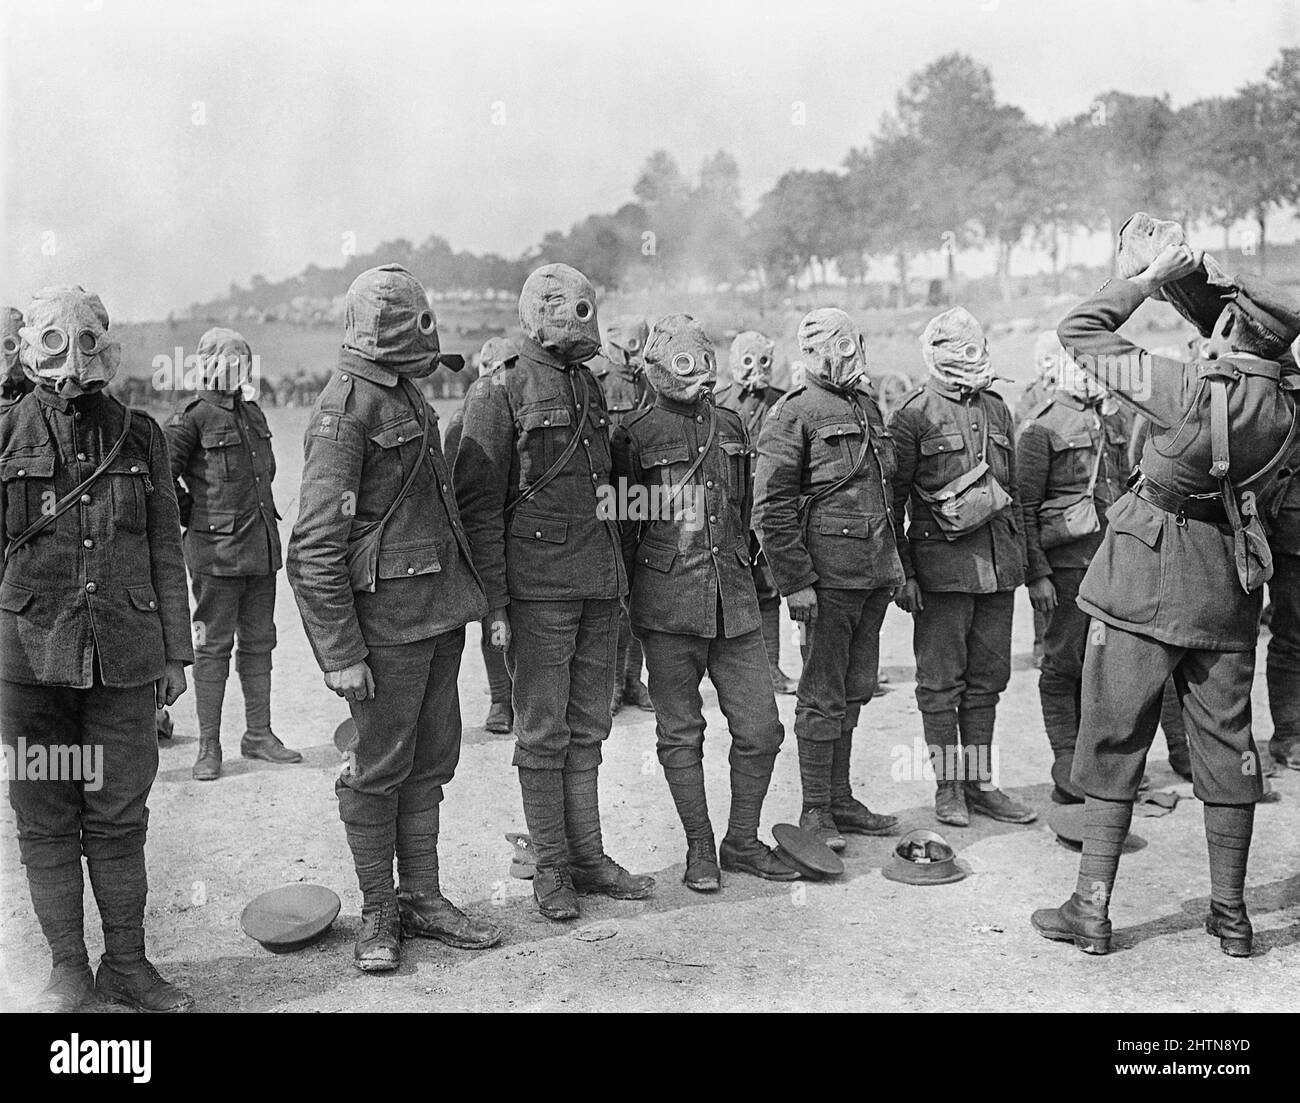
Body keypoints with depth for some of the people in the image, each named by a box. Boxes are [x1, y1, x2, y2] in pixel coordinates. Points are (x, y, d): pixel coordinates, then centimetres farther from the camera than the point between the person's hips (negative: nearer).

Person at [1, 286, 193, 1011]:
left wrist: (175, 652, 8)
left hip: (125, 655, 1)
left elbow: (166, 552, 10)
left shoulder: (140, 435, 7)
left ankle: (128, 964, 18)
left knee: (120, 814, 6)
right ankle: (68, 969, 19)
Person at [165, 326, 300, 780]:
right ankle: (208, 747, 6)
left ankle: (258, 734, 22)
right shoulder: (193, 415, -8)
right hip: (217, 550, -7)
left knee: (259, 641, 12)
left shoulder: (253, 413, 15)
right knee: (213, 646, -1)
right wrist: (190, 514, -6)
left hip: (261, 548, 7)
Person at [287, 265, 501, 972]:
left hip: (438, 608, 9)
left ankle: (421, 898, 25)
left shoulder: (405, 393, 15)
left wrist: (474, 596, 18)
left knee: (431, 759, 14)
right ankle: (378, 913, 17)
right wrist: (341, 653, -19)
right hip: (386, 614, -9)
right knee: (381, 767, 3)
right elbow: (316, 546, -17)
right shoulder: (345, 410, -14)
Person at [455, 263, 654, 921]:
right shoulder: (500, 394, -6)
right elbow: (478, 506, -10)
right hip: (538, 589, -7)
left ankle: (588, 857, 22)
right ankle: (550, 868, 12)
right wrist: (494, 602, -15)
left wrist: (620, 577, 17)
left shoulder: (590, 387, 16)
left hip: (599, 587, 7)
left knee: (588, 728, 12)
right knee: (543, 732, 1)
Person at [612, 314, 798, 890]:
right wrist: (625, 601, 0)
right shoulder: (636, 435, -1)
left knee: (760, 727, 4)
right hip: (669, 603, -4)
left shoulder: (731, 425, 14)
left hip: (735, 601, 5)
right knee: (681, 732, 4)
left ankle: (742, 842, 20)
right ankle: (700, 848, 18)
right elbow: (621, 524, 2)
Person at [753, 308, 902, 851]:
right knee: (823, 695, -1)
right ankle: (815, 811, 10)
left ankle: (841, 799, 25)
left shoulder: (866, 406, 18)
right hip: (829, 574, -8)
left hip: (875, 573, 8)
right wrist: (795, 582, -17)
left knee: (854, 690, 14)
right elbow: (772, 508, -13)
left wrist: (894, 563, 19)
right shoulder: (794, 413, -8)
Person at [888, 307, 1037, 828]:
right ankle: (948, 786, 12)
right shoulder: (915, 414, -4)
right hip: (943, 564, -6)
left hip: (998, 562, 6)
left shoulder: (997, 408, 15)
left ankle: (979, 781, 19)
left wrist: (1019, 555, 16)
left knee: (988, 677, 9)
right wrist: (903, 572, -10)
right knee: (941, 681, 2)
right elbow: (892, 500, -5)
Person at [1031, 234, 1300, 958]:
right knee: (1227, 745, 12)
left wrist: (1146, 276, -2)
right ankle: (1231, 914, 21)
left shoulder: (1192, 390, -19)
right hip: (1229, 595, 5)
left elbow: (1080, 330, -11)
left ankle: (1092, 911, 9)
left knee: (1114, 745, 4)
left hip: (1147, 587, -5)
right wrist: (1184, 273, 11)